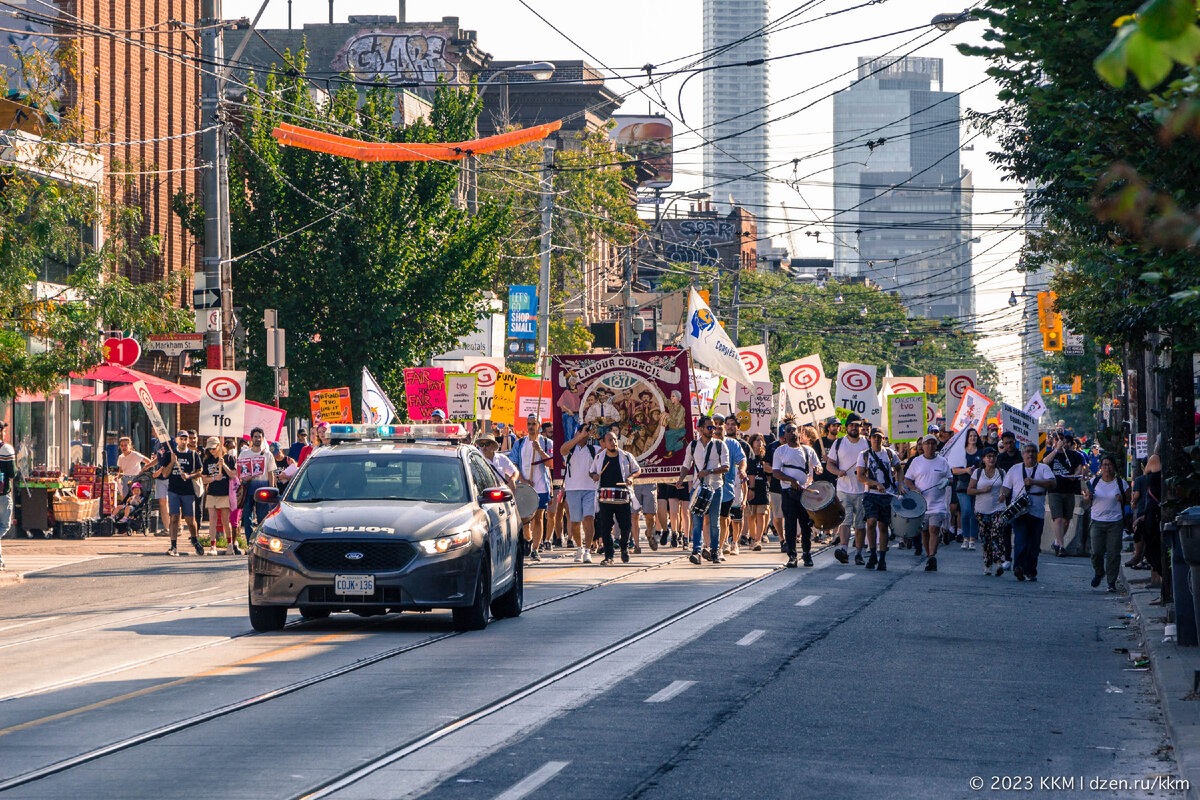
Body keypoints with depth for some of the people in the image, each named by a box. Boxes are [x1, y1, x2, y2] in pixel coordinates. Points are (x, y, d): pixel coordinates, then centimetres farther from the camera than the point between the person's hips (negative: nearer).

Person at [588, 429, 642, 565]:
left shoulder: (626, 456, 3)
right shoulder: (599, 457, 8)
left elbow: (637, 470, 14)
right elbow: (592, 471, 22)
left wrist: (631, 477, -6)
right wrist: (594, 475, -1)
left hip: (622, 498, -1)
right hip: (605, 498, 1)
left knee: (626, 526, 2)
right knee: (605, 527, -4)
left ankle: (624, 548, 30)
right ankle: (608, 555, 1)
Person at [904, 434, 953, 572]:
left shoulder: (942, 462, 8)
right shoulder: (916, 462, 8)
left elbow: (950, 478, 16)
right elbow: (907, 479, 10)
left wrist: (947, 482, -7)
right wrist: (914, 489, -8)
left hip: (938, 503, -2)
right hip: (921, 502, 2)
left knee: (934, 530, -16)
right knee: (924, 531, 9)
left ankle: (932, 557, -25)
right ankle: (928, 555, 24)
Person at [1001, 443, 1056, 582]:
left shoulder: (1043, 469, 11)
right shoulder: (1015, 469, 17)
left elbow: (1052, 483, -5)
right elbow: (1006, 487, 16)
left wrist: (1034, 482, -15)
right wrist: (1003, 494, -8)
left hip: (1037, 512, 1)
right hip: (1019, 511, -1)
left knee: (1034, 544, 2)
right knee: (1020, 540, -17)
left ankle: (1030, 572, 9)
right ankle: (1018, 567, -27)